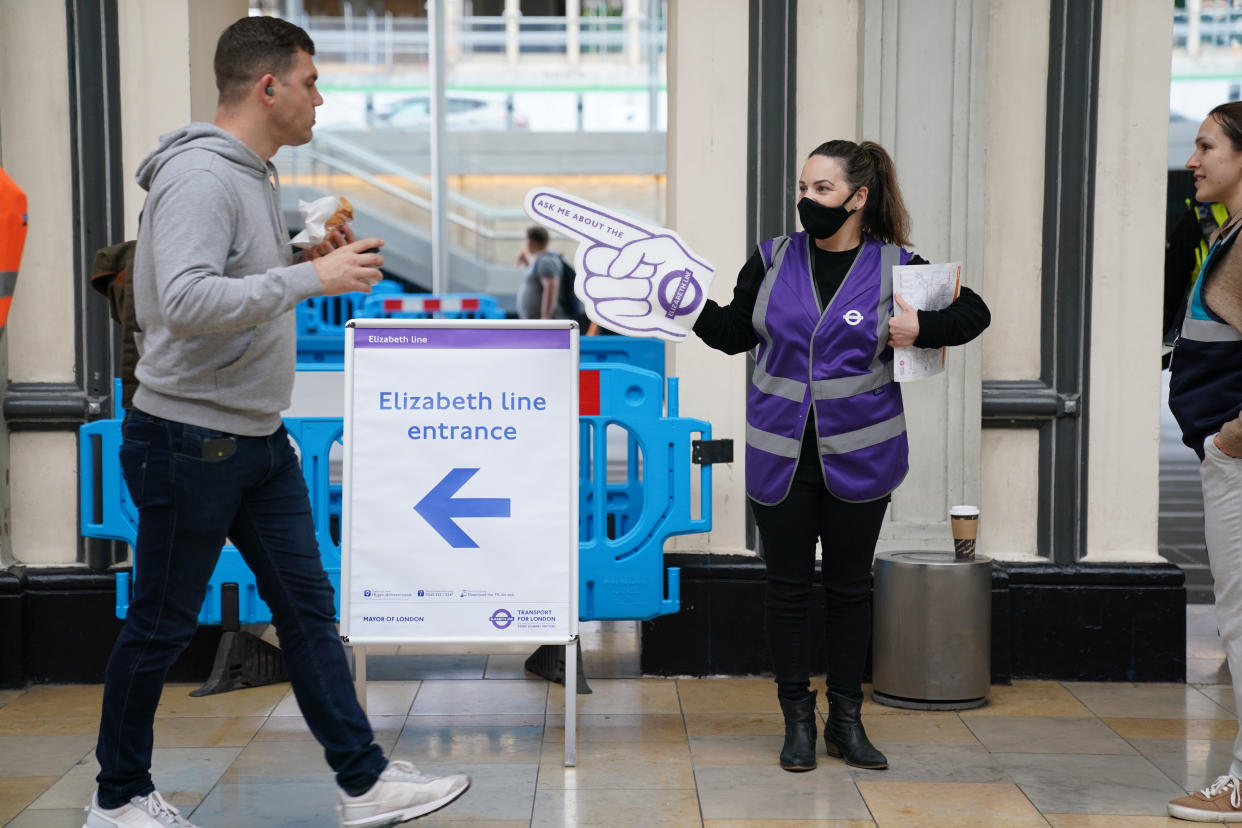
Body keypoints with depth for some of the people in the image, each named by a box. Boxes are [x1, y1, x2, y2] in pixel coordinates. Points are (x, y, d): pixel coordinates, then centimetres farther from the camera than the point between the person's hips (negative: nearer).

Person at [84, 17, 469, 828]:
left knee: (308, 606, 9)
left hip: (260, 438, 9)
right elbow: (187, 299, -32)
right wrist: (312, 279, -29)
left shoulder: (257, 175, 12)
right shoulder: (199, 176, -19)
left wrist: (318, 258, 6)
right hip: (188, 436, -9)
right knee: (161, 625, 5)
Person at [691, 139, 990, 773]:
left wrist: (920, 329, -12)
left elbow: (974, 311, 4)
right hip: (780, 453, 1)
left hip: (858, 454, -1)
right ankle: (798, 720, 17)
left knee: (850, 586, 9)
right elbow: (735, 333, 9)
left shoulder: (894, 266, -3)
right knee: (788, 585, 5)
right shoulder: (772, 259, 3)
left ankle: (846, 720, 22)